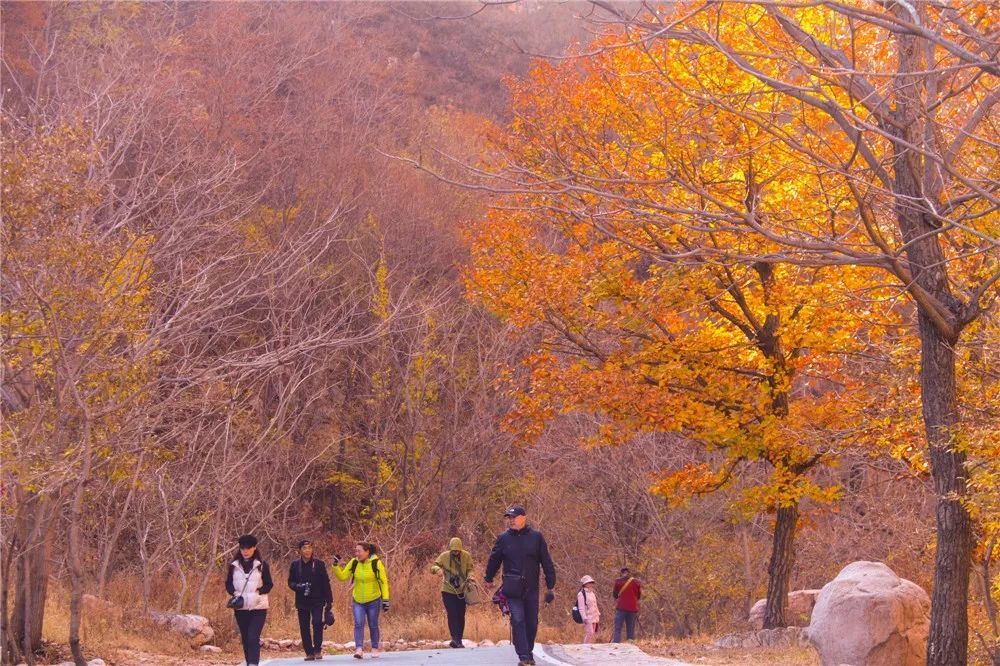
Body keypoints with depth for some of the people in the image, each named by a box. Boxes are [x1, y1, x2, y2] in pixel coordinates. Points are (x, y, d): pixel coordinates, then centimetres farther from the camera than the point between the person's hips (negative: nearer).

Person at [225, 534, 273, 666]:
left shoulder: (262, 565, -1)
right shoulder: (234, 565, 6)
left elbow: (269, 584, 1)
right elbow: (228, 583, 11)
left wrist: (258, 593, -15)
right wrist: (234, 593, -9)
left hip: (258, 607, -3)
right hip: (240, 607, 3)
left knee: (253, 638, -16)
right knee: (245, 639, 9)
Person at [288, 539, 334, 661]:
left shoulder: (319, 564, 0)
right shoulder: (295, 565, 4)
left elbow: (326, 583, 3)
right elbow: (290, 582, 10)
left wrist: (329, 600, 0)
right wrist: (297, 586, -13)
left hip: (317, 600, -2)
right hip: (302, 601, 2)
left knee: (317, 622, -17)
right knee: (304, 628, 2)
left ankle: (317, 649, -5)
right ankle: (309, 652, 11)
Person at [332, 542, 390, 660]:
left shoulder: (376, 563, -12)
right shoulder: (354, 563, -3)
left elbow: (384, 582, -8)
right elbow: (342, 576, 1)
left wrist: (385, 599, -12)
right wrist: (335, 565, -13)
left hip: (373, 600, -2)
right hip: (358, 601, 2)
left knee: (373, 626, 7)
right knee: (358, 624, -13)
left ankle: (375, 649, 22)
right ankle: (359, 649, -18)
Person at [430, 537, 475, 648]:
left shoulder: (466, 556, -3)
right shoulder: (444, 556, -6)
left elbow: (470, 570, 6)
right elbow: (433, 567, -4)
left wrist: (469, 577, -15)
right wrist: (437, 569, -27)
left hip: (461, 591, 2)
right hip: (448, 591, -2)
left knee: (461, 616, 7)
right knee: (452, 615, -11)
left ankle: (458, 640, 17)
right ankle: (456, 639, -10)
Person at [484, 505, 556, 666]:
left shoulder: (536, 537, 1)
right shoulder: (503, 539, 2)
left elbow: (546, 562, 4)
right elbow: (494, 560, 17)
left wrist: (550, 586, 2)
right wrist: (489, 579, 27)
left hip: (532, 588, 1)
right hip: (512, 590, -1)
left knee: (532, 623, 8)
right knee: (517, 621, -12)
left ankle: (529, 652, 26)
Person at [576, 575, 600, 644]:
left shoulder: (592, 593, 16)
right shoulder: (581, 594, -10)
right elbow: (581, 608, -15)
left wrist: (598, 615, 20)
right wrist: (584, 618, -20)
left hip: (594, 617, 8)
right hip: (588, 618, -8)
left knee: (593, 633, 8)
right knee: (589, 633, -15)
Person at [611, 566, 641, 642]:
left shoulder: (618, 581, 0)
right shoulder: (637, 582, 4)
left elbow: (615, 595, 10)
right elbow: (639, 596, 12)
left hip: (621, 607, -2)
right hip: (633, 608, 2)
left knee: (617, 629, -2)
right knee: (631, 630, 7)